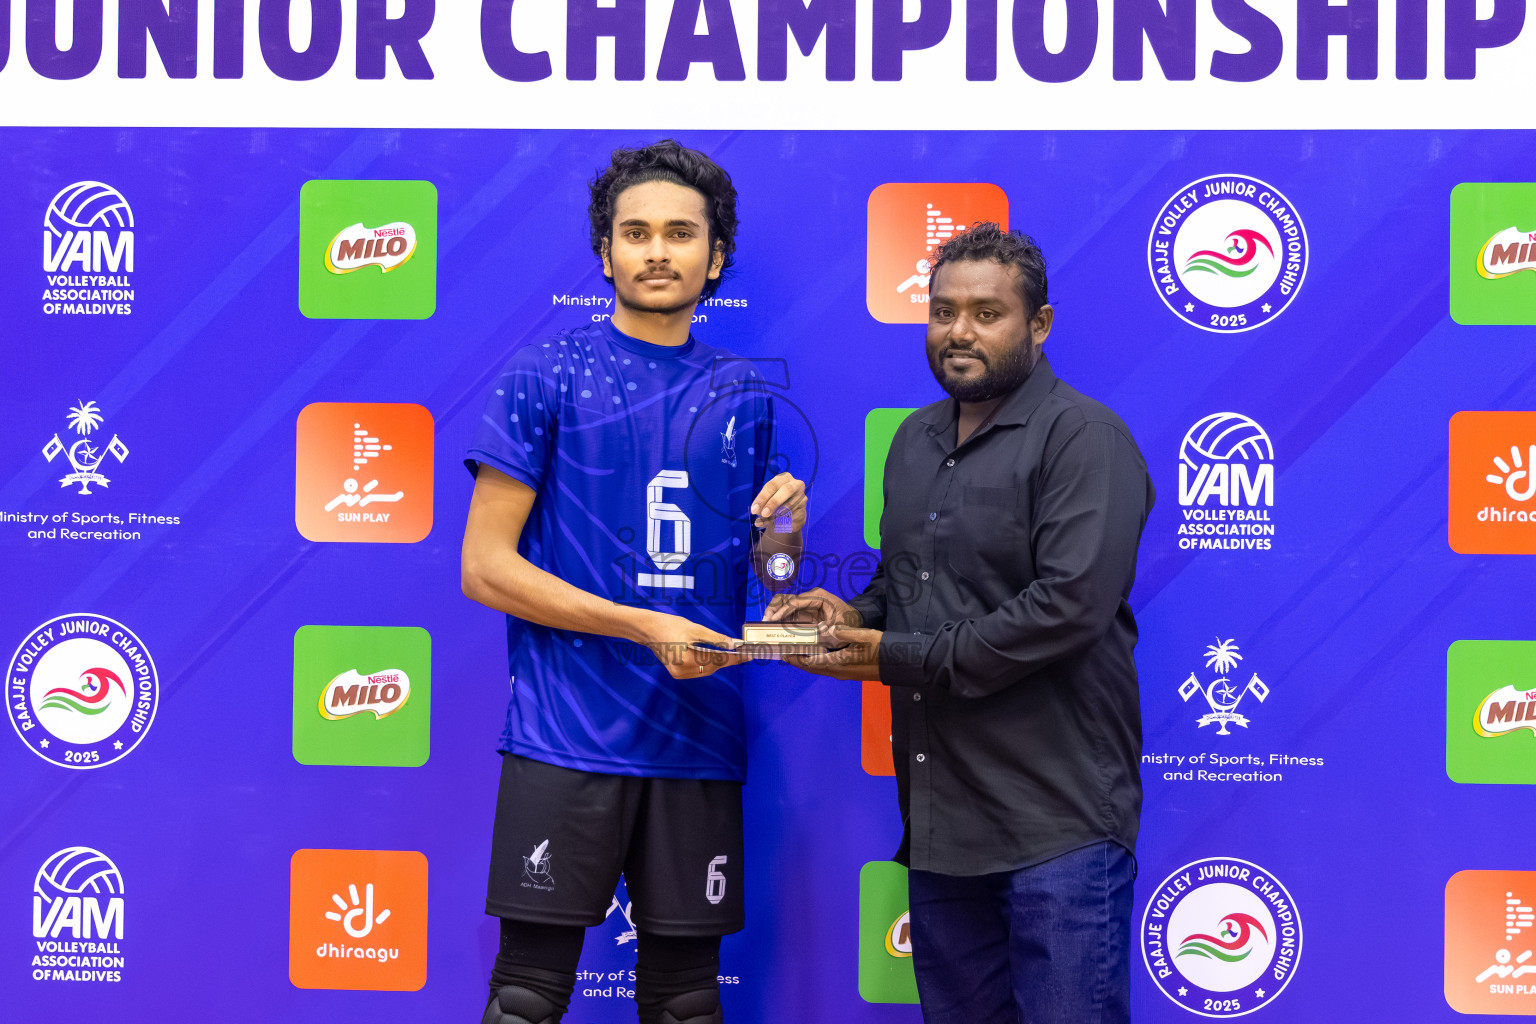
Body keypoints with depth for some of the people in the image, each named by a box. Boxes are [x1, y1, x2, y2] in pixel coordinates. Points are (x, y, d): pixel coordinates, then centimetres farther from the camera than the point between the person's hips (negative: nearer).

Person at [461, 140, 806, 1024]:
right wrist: (643, 627, -13)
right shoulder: (546, 376, -1)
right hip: (566, 741, -4)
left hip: (700, 743, 4)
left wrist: (785, 531, -4)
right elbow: (485, 567, -5)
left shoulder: (743, 395, 12)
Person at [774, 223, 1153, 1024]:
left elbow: (1070, 605, -21)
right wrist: (853, 614, 3)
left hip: (1056, 820, -8)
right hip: (940, 811, 8)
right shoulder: (915, 439, 17)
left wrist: (901, 658, -16)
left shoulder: (1081, 436, -10)